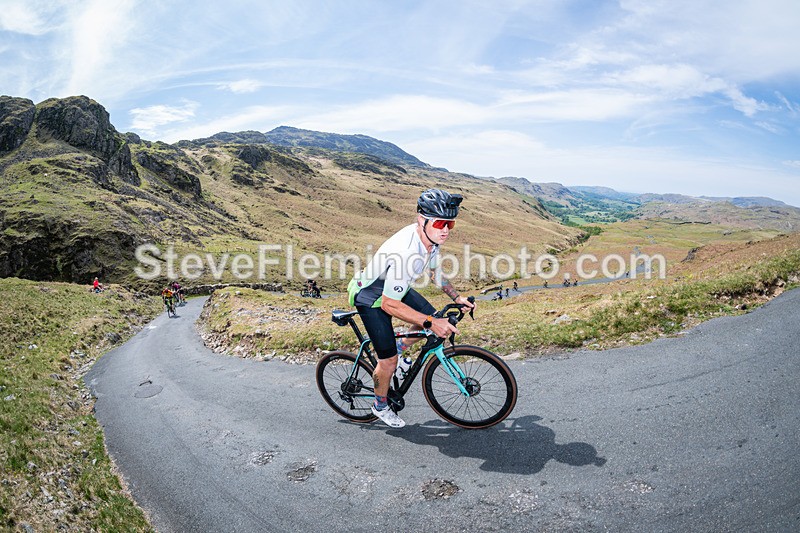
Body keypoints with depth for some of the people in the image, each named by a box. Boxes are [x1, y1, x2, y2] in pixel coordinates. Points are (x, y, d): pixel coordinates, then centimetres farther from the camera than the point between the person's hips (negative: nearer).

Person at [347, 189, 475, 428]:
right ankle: (381, 406, 25)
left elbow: (434, 272, 8)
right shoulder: (407, 252, -40)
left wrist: (456, 297, 2)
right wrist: (430, 323, -37)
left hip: (395, 288, 8)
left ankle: (400, 345, 31)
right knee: (389, 361, -3)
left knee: (431, 320, 6)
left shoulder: (431, 237, -13)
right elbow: (389, 304, -35)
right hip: (372, 298, -8)